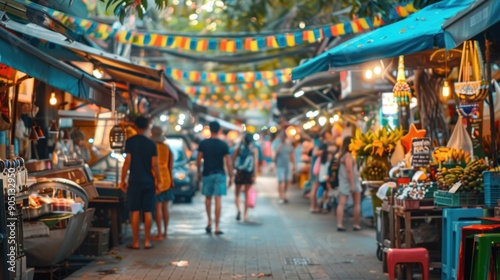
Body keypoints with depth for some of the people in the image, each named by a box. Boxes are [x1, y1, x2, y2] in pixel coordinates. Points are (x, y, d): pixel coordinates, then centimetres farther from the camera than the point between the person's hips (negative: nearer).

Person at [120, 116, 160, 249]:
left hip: (135, 180, -2)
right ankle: (147, 241, 8)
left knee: (135, 211, 1)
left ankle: (135, 242, 2)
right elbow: (154, 165, -1)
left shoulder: (130, 141, -4)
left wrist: (123, 180, -1)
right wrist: (158, 182, 7)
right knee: (148, 211, 5)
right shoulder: (151, 143, 1)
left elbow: (127, 162, -7)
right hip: (148, 181, 2)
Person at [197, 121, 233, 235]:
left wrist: (199, 172, 15)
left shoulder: (203, 143, -2)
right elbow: (228, 162, -4)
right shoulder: (223, 145, -4)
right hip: (220, 174, -1)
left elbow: (198, 159, 1)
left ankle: (209, 222, 13)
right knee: (218, 200, -2)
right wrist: (231, 176, 2)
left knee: (208, 198, 18)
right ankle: (217, 227, -1)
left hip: (207, 174, 1)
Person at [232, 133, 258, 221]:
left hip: (239, 173, 0)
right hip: (249, 173, 0)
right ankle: (245, 214, 12)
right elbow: (256, 163, -7)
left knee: (237, 193, 11)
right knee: (247, 194, 11)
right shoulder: (254, 149, -1)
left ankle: (238, 209, -13)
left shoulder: (238, 148, 2)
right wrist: (255, 175, -6)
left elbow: (233, 161, 1)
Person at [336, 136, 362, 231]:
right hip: (352, 181, -7)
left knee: (341, 203, -1)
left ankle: (339, 224, -8)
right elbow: (349, 170, -20)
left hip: (343, 182, 7)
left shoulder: (341, 155, 10)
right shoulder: (348, 155, -15)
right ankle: (356, 224, 10)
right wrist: (352, 185, -20)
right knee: (357, 204, 7)